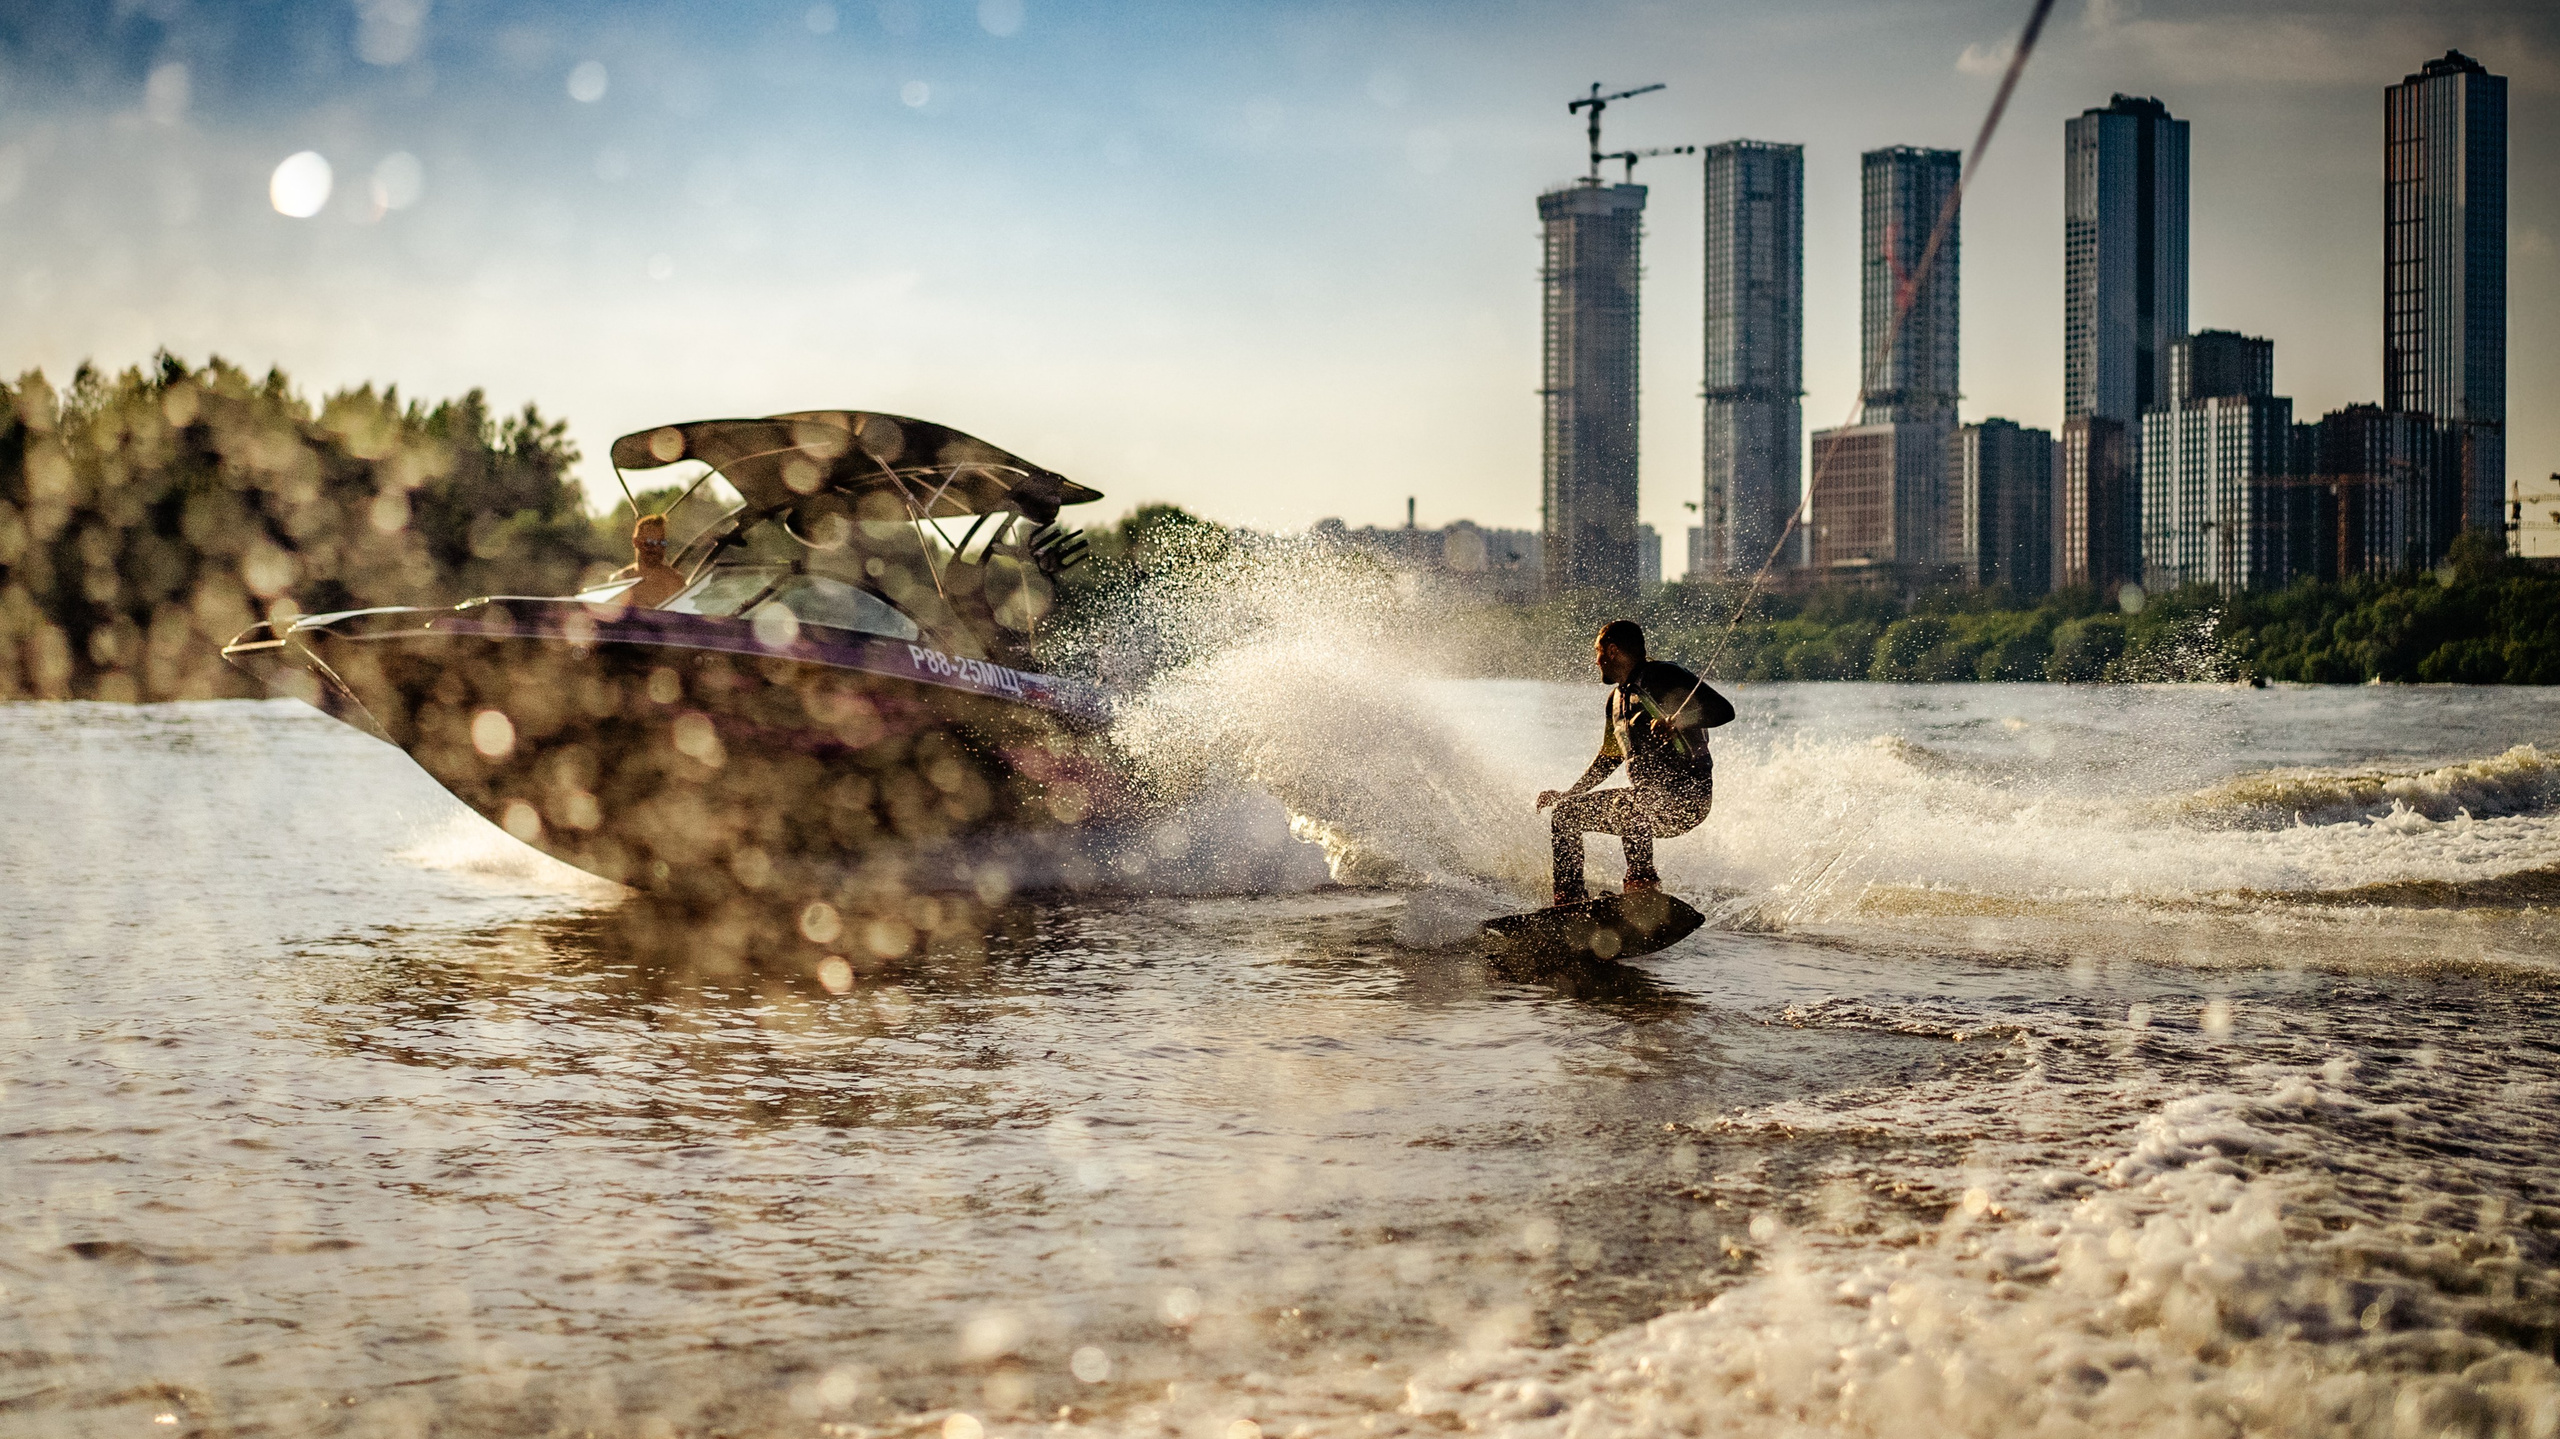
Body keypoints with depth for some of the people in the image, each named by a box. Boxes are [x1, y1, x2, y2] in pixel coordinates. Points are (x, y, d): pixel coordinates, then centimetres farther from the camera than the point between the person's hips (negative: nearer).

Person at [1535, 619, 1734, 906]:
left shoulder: (1662, 677, -10)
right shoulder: (1617, 698, 16)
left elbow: (1723, 710, -20)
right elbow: (1609, 758, 30)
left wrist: (1677, 721, -36)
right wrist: (1570, 794, 27)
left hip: (1687, 798, -9)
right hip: (1647, 798, 9)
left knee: (1625, 805, -38)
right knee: (1566, 813, 9)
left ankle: (1642, 880, -29)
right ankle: (1569, 897, 5)